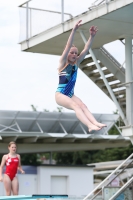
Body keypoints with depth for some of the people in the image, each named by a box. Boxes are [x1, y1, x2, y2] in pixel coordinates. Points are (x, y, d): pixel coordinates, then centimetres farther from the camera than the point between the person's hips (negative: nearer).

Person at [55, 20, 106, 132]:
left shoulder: (76, 63, 9)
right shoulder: (63, 63, -5)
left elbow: (86, 49, -1)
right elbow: (68, 46, -19)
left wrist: (92, 36, -13)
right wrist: (74, 31, -30)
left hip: (71, 94, 6)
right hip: (60, 94, -5)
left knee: (83, 106, -22)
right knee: (75, 105, -30)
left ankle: (95, 123, -45)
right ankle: (90, 125, -50)